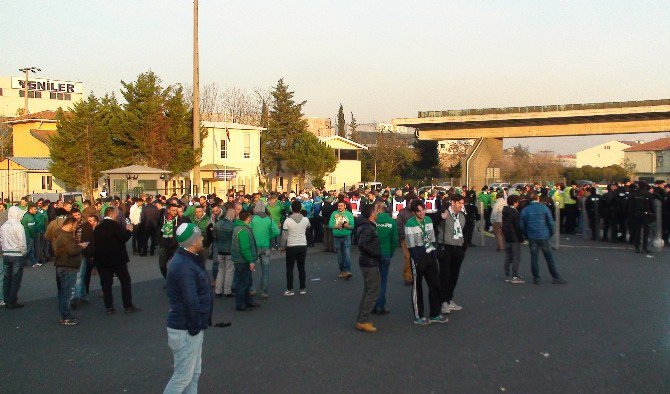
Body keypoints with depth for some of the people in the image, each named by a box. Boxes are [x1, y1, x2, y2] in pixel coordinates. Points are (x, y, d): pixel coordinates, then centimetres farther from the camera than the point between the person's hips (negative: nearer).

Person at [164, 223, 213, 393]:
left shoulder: (188, 259, 7)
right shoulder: (184, 266, -25)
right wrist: (194, 328, -17)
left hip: (193, 327, 10)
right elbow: (191, 302, -29)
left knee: (194, 372, 20)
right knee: (183, 376, 2)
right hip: (185, 330, -10)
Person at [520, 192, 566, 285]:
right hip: (543, 236, -1)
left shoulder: (525, 210, 0)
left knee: (534, 258, 8)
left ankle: (536, 278, 11)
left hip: (532, 237, 1)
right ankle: (556, 278, 13)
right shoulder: (544, 208, -4)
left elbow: (522, 225, 2)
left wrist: (526, 235, 14)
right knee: (549, 258, 7)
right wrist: (551, 233, 9)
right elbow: (550, 222, -4)